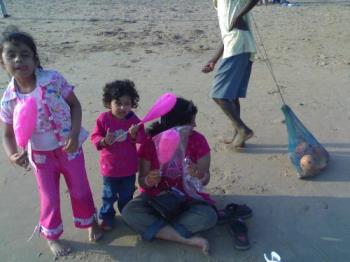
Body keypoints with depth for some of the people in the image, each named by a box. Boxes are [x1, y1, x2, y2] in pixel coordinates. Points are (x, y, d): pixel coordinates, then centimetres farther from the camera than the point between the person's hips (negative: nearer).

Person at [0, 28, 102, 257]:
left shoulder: (53, 79, -17)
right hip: (41, 154, 1)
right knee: (50, 198, 13)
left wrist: (74, 134, -20)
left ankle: (90, 221, 44)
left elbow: (75, 104, -8)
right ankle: (52, 236, 39)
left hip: (69, 146, -1)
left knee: (80, 190, 15)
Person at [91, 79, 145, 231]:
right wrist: (104, 141, -29)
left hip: (129, 167, 2)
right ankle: (107, 216, 37)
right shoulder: (103, 119, -15)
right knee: (109, 195, 16)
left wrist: (134, 135, -29)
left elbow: (142, 140, -8)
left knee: (127, 195, 21)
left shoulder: (134, 120, -11)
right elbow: (95, 137, -9)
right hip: (110, 166, -1)